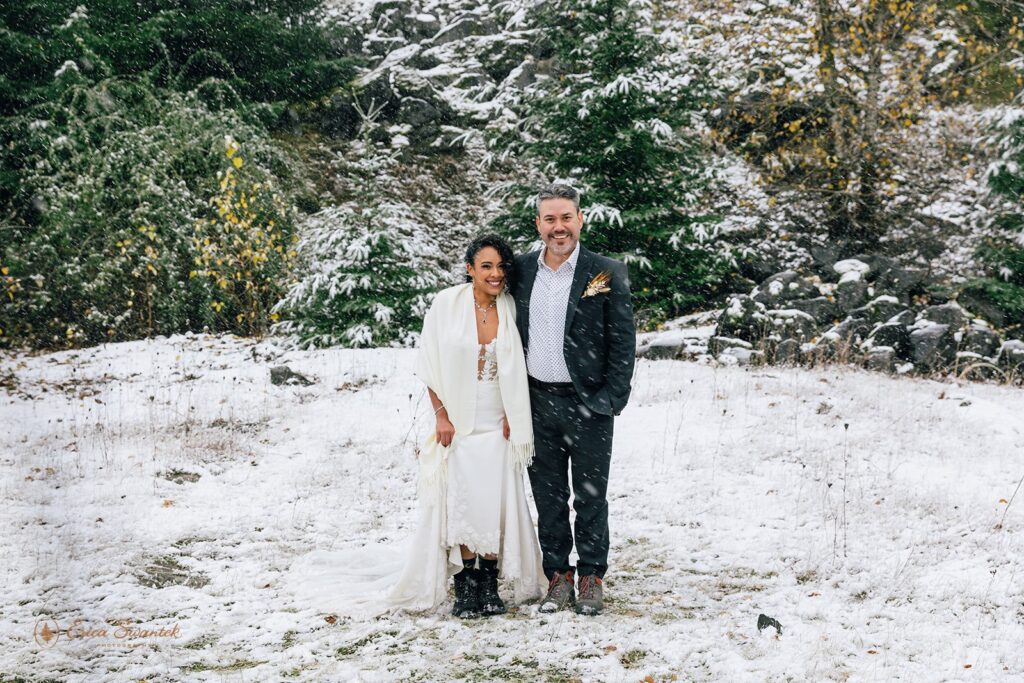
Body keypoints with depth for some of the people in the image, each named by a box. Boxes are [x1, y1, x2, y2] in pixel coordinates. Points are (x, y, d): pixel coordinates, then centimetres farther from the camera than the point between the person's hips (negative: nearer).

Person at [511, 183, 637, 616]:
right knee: (548, 497, 9)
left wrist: (611, 399, -8)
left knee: (590, 498, 5)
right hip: (538, 402, 3)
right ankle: (558, 576, 20)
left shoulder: (607, 273, -4)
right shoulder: (522, 270, 6)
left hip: (587, 403, -3)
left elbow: (624, 341, -3)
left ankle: (591, 579, 17)